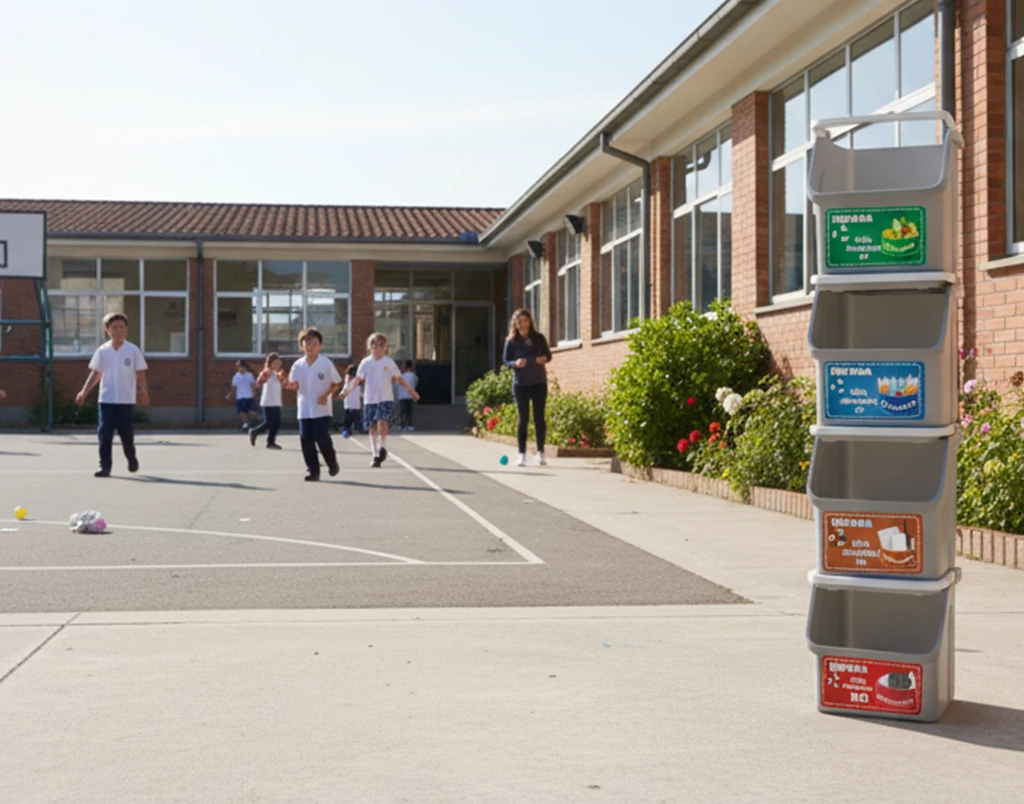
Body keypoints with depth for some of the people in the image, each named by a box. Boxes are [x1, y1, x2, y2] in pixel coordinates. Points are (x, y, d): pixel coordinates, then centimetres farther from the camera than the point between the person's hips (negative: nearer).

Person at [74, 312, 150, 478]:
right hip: (106, 400, 1)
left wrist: (143, 392, -13)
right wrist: (84, 392, 1)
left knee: (127, 434, 6)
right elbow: (95, 374, 9)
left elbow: (140, 374, 0)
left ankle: (132, 459, 32)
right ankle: (105, 467, -2)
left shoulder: (133, 350, -1)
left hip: (126, 401, -1)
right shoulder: (102, 351, 4)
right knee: (104, 434, -6)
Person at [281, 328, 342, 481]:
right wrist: (288, 385, -14)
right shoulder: (298, 365, 3)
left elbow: (336, 382, 2)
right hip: (304, 410, 4)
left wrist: (326, 395, -12)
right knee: (306, 439, 0)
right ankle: (313, 471, 8)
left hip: (322, 409, -4)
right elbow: (295, 385, 8)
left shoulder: (326, 364, -6)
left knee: (322, 438, -10)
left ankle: (332, 464, 15)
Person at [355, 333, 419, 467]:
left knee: (382, 421, -22)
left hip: (385, 398, -2)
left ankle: (383, 447, -7)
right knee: (372, 427, 5)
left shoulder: (389, 362, 1)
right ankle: (375, 454, 15)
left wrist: (410, 390, 5)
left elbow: (398, 378, 6)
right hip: (369, 399, 2)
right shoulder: (366, 362, 3)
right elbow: (359, 379, 5)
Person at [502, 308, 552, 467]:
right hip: (520, 384, -1)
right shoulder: (511, 341, -1)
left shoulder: (539, 338, 2)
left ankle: (540, 453, 10)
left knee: (539, 417, 2)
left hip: (539, 383, 1)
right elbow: (506, 361, 2)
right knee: (523, 419, -1)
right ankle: (522, 454, 3)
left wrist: (545, 358, -13)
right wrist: (515, 363, -19)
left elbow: (548, 354, 10)